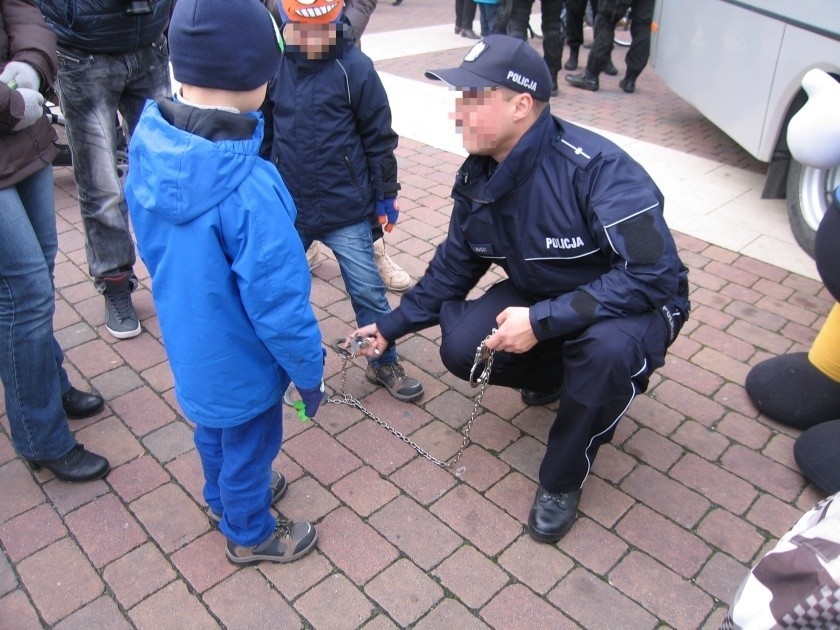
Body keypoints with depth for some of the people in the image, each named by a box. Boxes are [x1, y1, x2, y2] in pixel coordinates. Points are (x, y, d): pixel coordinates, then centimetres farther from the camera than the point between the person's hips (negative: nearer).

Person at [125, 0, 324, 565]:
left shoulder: (148, 147, -12)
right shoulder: (248, 187, -36)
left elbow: (154, 248, 3)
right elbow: (277, 301, -29)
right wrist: (311, 370, -13)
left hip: (189, 342, 7)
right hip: (242, 361, -7)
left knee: (213, 428, 30)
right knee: (249, 444, 19)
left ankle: (225, 498, 58)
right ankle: (250, 534, 45)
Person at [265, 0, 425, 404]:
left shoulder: (355, 67, -9)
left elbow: (379, 137, -3)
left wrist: (386, 194, 0)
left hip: (346, 209, -3)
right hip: (286, 208, 3)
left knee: (367, 289, 5)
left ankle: (384, 363, 25)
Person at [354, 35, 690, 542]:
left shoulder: (596, 168, -30)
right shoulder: (477, 177, -8)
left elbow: (654, 274, -34)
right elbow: (455, 265, 6)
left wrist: (543, 321, -36)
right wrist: (392, 326, 8)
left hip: (634, 305, -5)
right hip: (538, 299, 6)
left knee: (607, 348, -39)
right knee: (461, 348, -18)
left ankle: (563, 480, -10)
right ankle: (553, 375, 16)